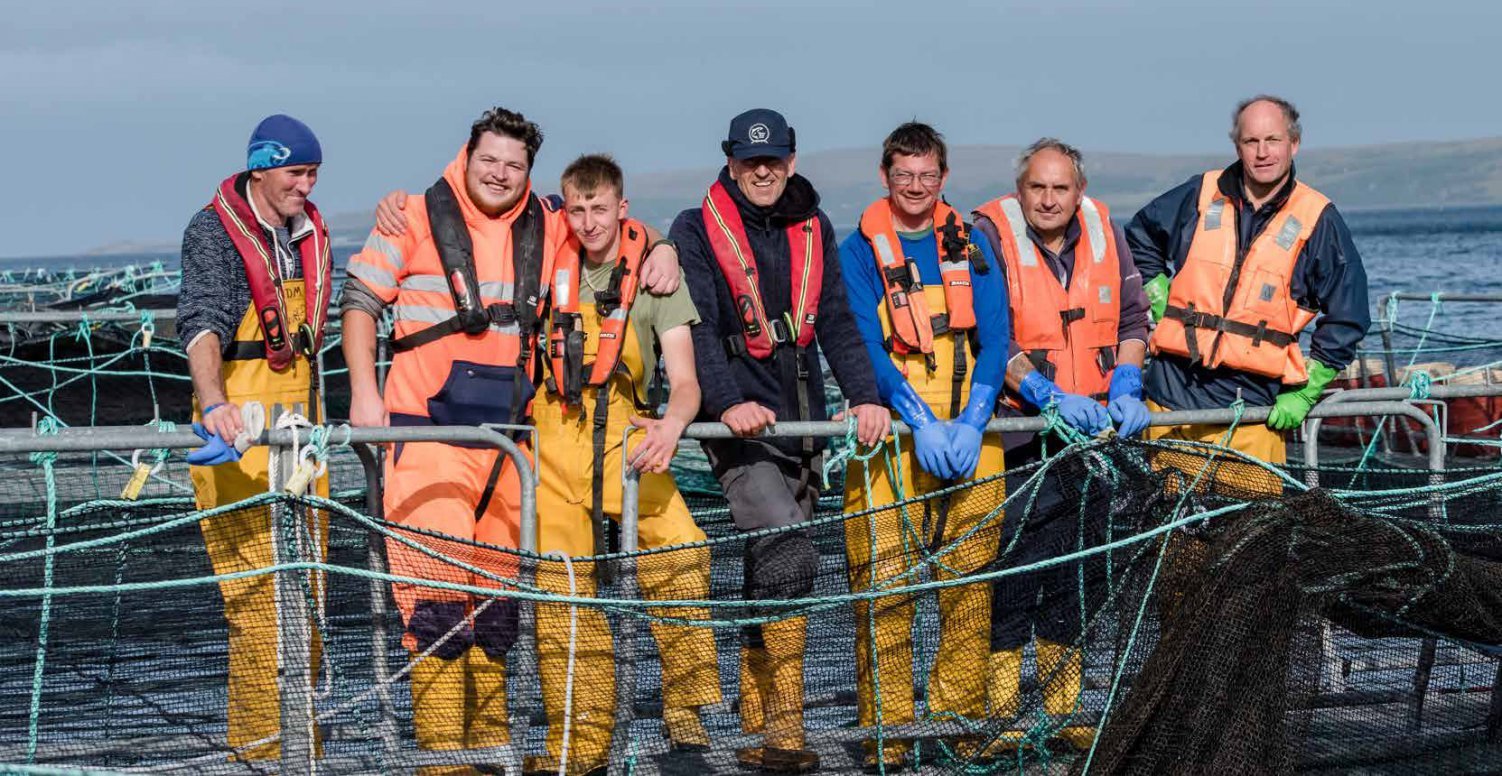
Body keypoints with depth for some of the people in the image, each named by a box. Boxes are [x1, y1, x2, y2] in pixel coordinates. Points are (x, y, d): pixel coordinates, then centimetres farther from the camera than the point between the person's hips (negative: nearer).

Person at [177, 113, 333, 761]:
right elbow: (203, 323, -23)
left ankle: (294, 728, 18)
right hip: (238, 424, -7)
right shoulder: (213, 233, -9)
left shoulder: (310, 232, 13)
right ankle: (264, 745, -10)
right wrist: (213, 403, -39)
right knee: (257, 579, -11)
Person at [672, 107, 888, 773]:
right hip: (739, 422, -5)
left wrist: (864, 395, -8)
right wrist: (728, 402, -27)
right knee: (788, 553, -22)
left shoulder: (812, 231, 14)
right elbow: (696, 326, -12)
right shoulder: (697, 232, -1)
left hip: (801, 419, 5)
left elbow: (837, 323, 8)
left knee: (771, 573, 9)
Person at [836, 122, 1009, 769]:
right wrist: (921, 420, -19)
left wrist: (971, 422, -12)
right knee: (885, 582, -8)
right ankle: (885, 727, -3)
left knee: (970, 579, 3)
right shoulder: (859, 251, 3)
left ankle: (961, 715, 12)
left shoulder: (970, 247, 11)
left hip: (970, 431, 3)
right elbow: (867, 345, -7)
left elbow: (995, 338, 3)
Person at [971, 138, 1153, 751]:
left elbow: (1132, 318, 11)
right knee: (1012, 568, -9)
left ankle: (1062, 710, 19)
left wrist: (1125, 387, -5)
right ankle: (999, 713, -1)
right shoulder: (991, 235, -8)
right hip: (1018, 430, -5)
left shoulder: (1104, 232, 6)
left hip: (1091, 430, 5)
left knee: (1076, 571, 9)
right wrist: (1050, 396, -21)